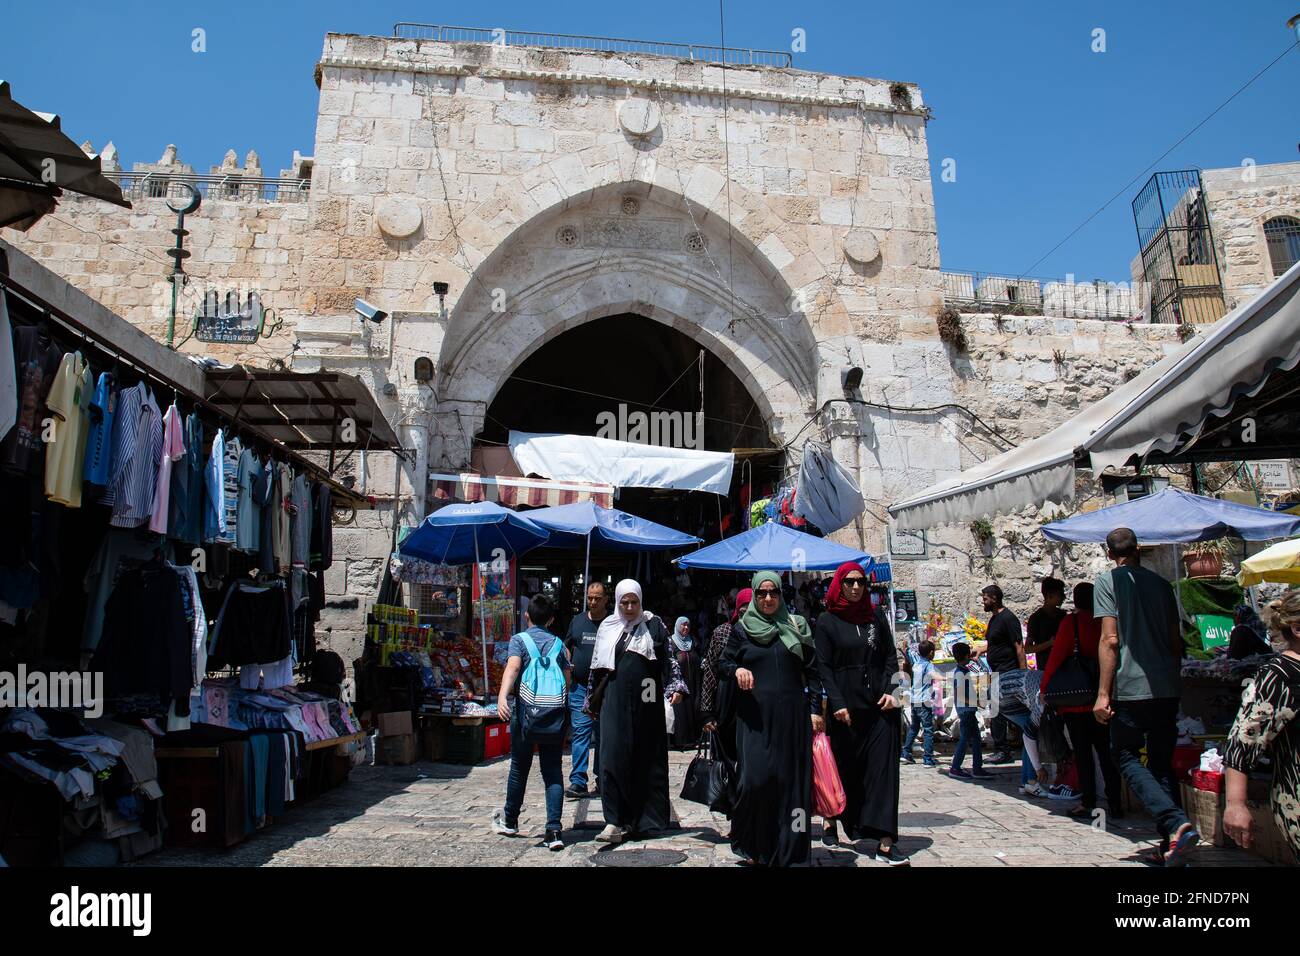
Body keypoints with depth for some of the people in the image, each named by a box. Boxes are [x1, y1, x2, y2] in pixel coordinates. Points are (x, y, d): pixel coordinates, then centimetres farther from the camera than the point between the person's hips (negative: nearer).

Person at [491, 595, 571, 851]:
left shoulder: (519, 640, 0)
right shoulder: (559, 644, 9)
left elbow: (513, 667, -19)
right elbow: (567, 680, 8)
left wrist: (502, 696, -31)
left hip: (525, 712, -2)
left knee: (519, 768, 13)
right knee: (553, 771, 4)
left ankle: (510, 821, 31)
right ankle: (554, 830, -5)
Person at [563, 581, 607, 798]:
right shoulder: (577, 620, 10)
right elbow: (567, 648, 20)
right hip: (580, 687, 2)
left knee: (604, 735, 9)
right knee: (580, 733, -4)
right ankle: (578, 782, -4)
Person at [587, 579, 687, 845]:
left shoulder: (654, 624, 4)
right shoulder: (607, 627, 9)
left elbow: (669, 658, 2)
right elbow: (597, 667, 15)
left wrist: (676, 686, -11)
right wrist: (592, 700, 17)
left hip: (646, 702, -1)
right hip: (615, 700, 1)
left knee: (649, 757, 6)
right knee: (614, 757, -7)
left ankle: (649, 815, 19)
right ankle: (617, 821, -3)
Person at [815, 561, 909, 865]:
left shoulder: (876, 618, 11)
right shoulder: (826, 622, 1)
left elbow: (890, 657, 10)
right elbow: (823, 667, -4)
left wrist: (890, 691, -5)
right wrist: (837, 704, -12)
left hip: (880, 706, 3)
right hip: (845, 708, -2)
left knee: (883, 769, -3)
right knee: (844, 769, 6)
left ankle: (885, 844, -4)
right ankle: (832, 823, 28)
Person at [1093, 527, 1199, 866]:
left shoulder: (1108, 581, -4)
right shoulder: (1160, 583, 12)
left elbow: (1110, 640, -12)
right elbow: (1176, 640, 15)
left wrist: (1103, 694, -11)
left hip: (1131, 687, -5)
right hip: (1167, 687, 6)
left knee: (1126, 756, 4)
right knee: (1162, 763, 12)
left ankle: (1176, 823, -15)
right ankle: (1171, 845, 11)